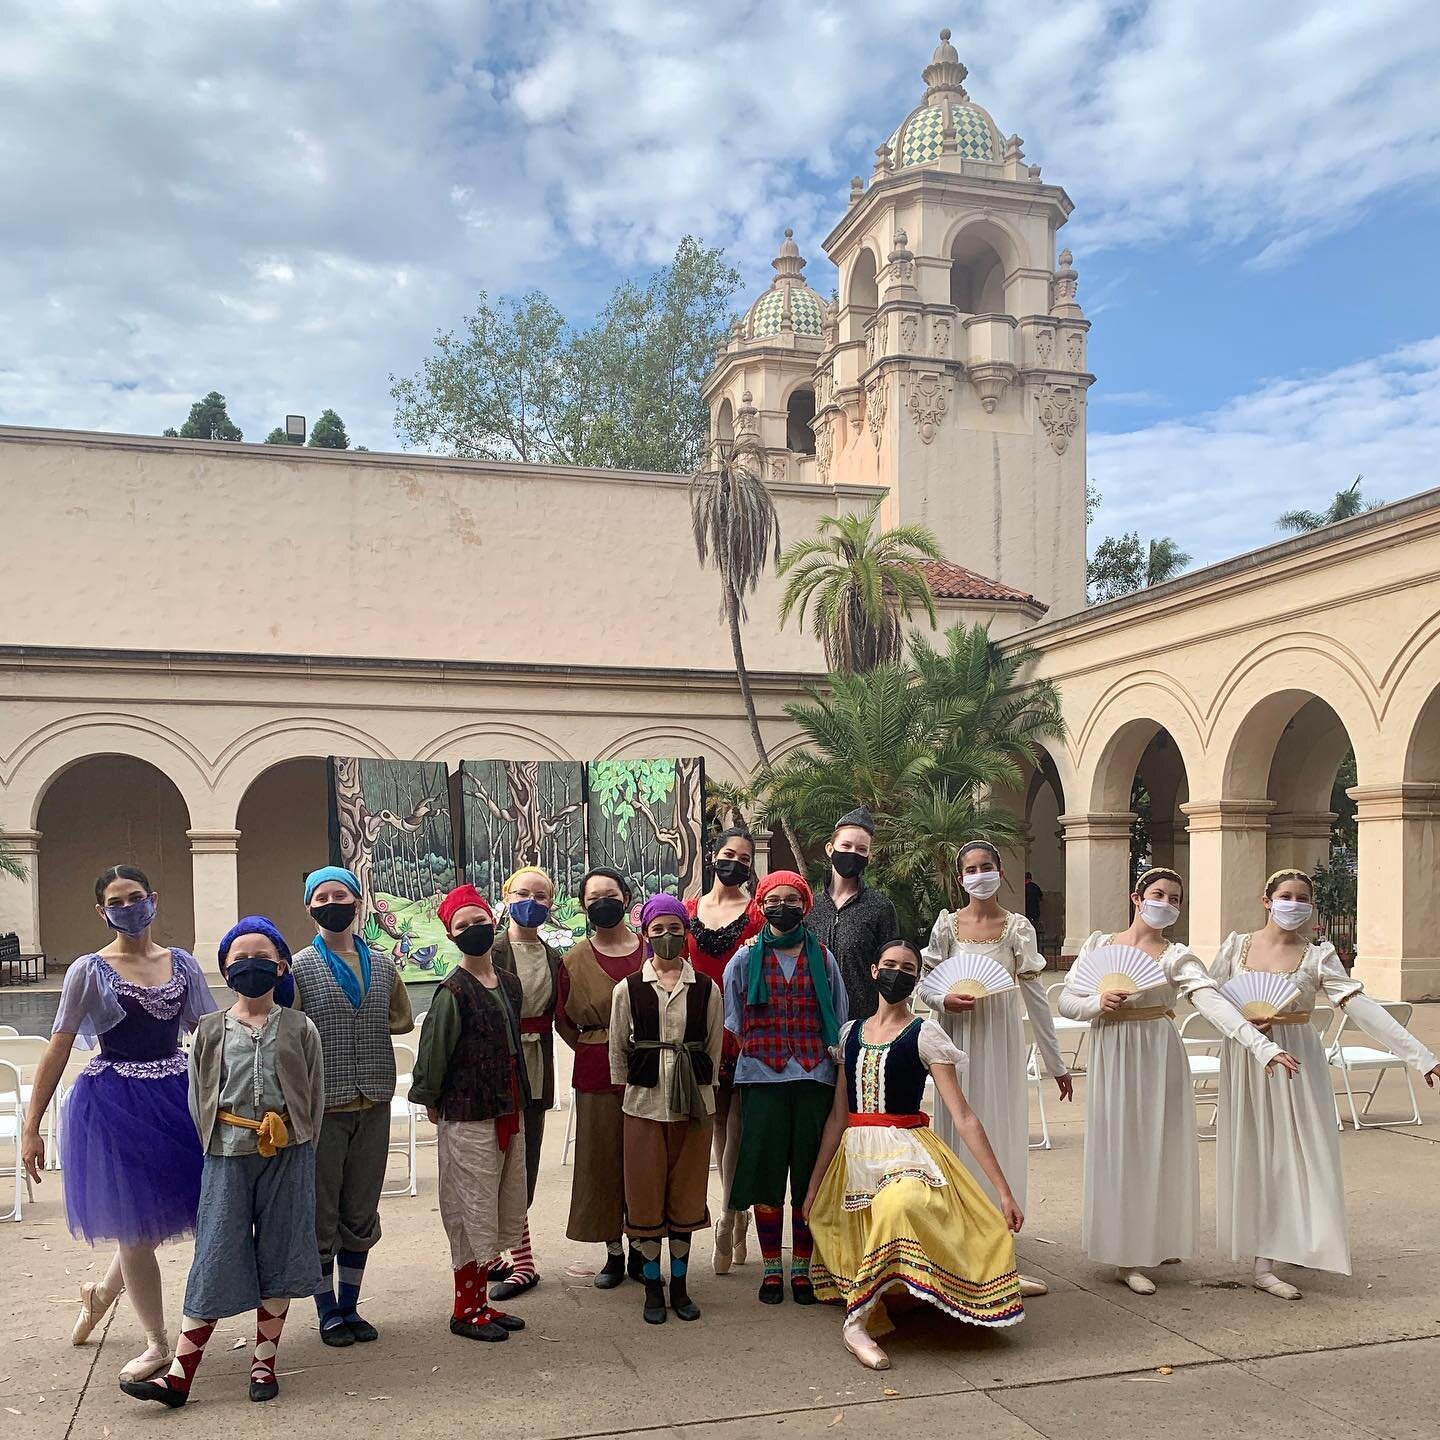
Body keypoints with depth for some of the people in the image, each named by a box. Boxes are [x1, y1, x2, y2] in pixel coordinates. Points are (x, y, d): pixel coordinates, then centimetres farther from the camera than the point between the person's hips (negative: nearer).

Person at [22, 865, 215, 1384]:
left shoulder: (183, 964, 4)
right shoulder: (89, 971, -5)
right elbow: (58, 1049, -5)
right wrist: (31, 1128, -6)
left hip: (175, 1097, 3)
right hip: (114, 1103, -3)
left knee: (154, 1213, 12)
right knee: (134, 1227, 5)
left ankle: (101, 1292, 42)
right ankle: (156, 1345, 20)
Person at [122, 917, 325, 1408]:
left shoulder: (298, 1029, 1)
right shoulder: (210, 1031, 4)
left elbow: (315, 1095, 4)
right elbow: (198, 1099, 8)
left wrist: (296, 1150, 0)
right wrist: (221, 1147, 2)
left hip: (288, 1156, 0)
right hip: (227, 1156, 0)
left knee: (277, 1257, 7)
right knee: (215, 1259, 0)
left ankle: (264, 1363, 20)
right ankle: (179, 1375, 5)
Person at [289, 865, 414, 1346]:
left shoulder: (382, 964, 7)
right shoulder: (299, 968, -4)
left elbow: (402, 1021, 18)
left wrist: (358, 1031, 5)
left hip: (373, 1105, 4)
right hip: (323, 1107, -4)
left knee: (362, 1214, 13)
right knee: (321, 1215, 6)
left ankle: (350, 1307, 27)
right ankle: (328, 1312, 21)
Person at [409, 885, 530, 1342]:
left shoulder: (509, 983, 7)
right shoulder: (454, 992, -15)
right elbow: (433, 1052, -12)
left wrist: (517, 1102, 16)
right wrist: (431, 1102, -3)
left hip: (509, 1111, 8)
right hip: (468, 1118, -8)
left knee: (508, 1214, 14)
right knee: (474, 1215, 1)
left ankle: (479, 1300, 28)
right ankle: (466, 1310, 15)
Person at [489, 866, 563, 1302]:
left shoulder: (553, 957, 10)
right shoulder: (493, 952, -8)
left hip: (536, 1069, 6)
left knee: (525, 1167, 10)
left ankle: (503, 1251, 22)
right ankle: (522, 1263, 7)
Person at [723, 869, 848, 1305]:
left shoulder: (822, 958, 8)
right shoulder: (746, 958, 5)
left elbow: (839, 1020, 11)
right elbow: (731, 1022, 9)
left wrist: (835, 1059, 6)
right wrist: (753, 1050, 3)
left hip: (814, 1078, 1)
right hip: (762, 1080, -1)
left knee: (810, 1176, 5)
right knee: (765, 1174, 2)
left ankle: (802, 1269, 17)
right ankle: (771, 1269, 15)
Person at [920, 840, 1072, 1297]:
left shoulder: (1018, 928, -1)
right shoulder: (947, 925, 2)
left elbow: (1036, 996, 1)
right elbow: (926, 984, 7)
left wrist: (1056, 1062, 2)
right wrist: (944, 1000, -16)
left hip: (1002, 1041, 0)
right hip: (958, 1040, 1)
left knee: (1002, 1138, 1)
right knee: (960, 1137, 3)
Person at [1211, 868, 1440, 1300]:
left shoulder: (1318, 956, -4)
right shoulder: (1237, 947, 1)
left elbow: (1362, 1007, -11)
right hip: (1245, 1062, 1)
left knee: (1293, 1151, -1)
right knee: (1252, 1154, 3)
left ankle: (1265, 1264, 12)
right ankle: (1263, 1258, 11)